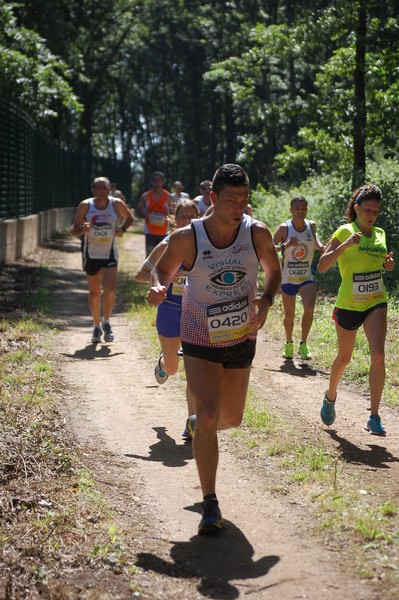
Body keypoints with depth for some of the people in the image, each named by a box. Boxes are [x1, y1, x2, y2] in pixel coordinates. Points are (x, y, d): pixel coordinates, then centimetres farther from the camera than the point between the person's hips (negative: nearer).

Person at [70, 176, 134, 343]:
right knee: (94, 293, 8)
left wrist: (122, 229, -8)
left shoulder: (117, 204, -7)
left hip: (110, 254, -1)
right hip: (91, 254, 1)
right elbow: (74, 230, -4)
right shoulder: (85, 206, -8)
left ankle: (106, 322, 9)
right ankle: (97, 326, 25)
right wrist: (82, 230, -26)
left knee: (109, 290, -15)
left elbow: (129, 218, 12)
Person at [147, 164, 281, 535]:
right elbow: (163, 268, 2)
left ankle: (199, 424, 54)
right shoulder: (187, 238, -17)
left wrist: (266, 301, -12)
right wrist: (159, 288, -21)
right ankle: (209, 504, -7)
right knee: (209, 415, -17)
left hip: (242, 340, 3)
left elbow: (273, 270, 7)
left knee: (231, 419, 15)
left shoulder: (257, 233, -11)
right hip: (200, 341, -3)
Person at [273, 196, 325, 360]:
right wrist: (285, 245, -29)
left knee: (309, 308, -20)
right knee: (289, 314, 9)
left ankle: (303, 344, -6)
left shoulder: (311, 226, 1)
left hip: (307, 276, 1)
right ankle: (289, 343, 33)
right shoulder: (284, 228, -9)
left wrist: (321, 246, 2)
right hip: (288, 277, -1)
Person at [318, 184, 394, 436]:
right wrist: (344, 245, -29)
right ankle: (330, 397, 43)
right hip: (348, 304, -3)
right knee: (344, 358, 13)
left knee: (378, 354, -16)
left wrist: (388, 264, 0)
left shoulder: (380, 234, 6)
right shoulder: (345, 232, -9)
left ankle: (374, 417, -13)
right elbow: (322, 266, -16)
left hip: (376, 303, 3)